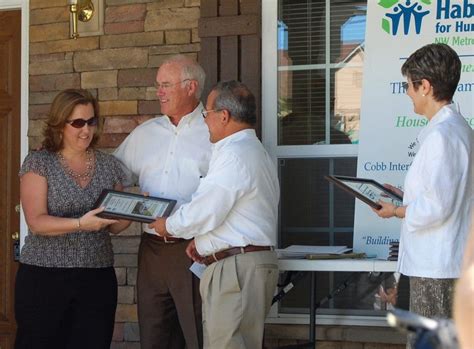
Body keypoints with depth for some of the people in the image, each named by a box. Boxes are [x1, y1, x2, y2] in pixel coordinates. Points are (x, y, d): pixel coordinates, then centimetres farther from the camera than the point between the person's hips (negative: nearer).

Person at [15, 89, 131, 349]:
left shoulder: (109, 165, 9)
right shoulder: (38, 163, -2)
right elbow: (36, 222, -12)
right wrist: (80, 224, -27)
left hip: (98, 278, 3)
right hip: (44, 277, -3)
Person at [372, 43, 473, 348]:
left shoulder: (441, 134, -17)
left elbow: (436, 208, -21)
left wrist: (396, 211, -6)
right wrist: (406, 197, 16)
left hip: (435, 267, -10)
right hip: (444, 263, 10)